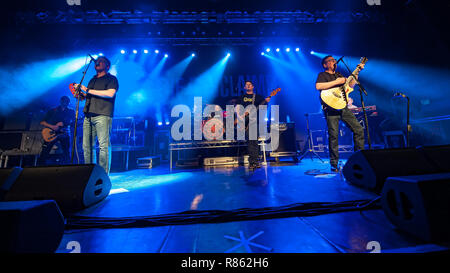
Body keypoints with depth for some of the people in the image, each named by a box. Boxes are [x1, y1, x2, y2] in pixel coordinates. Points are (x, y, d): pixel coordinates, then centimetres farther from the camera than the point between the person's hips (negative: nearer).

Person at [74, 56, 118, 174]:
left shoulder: (111, 78, 6)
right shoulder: (92, 80, 27)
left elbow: (110, 93, -12)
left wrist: (88, 90, -8)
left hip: (102, 115, -7)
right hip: (88, 116, 7)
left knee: (104, 145, -11)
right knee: (87, 146, 4)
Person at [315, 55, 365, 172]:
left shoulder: (339, 75, 26)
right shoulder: (322, 75, 6)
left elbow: (351, 84, 21)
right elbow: (318, 86, -15)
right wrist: (337, 82, -13)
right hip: (331, 108, -7)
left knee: (359, 129, 1)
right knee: (333, 135, -11)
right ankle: (334, 164, -1)